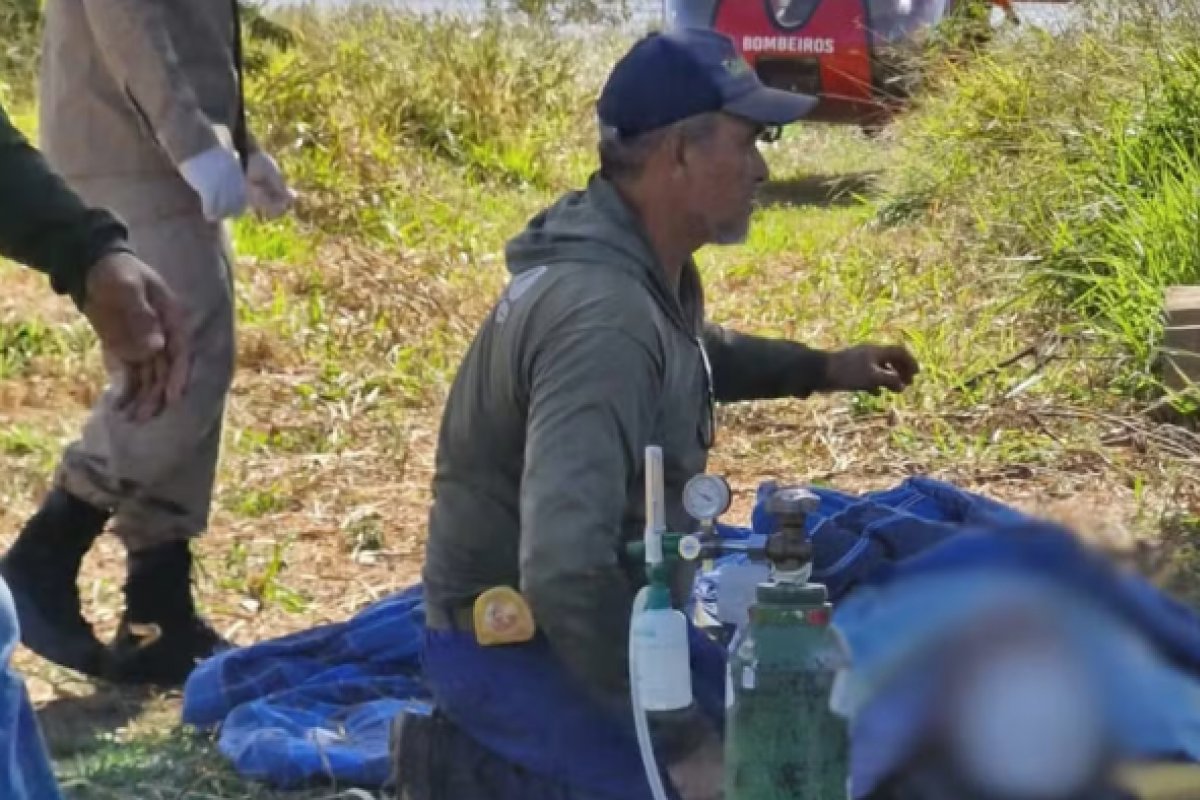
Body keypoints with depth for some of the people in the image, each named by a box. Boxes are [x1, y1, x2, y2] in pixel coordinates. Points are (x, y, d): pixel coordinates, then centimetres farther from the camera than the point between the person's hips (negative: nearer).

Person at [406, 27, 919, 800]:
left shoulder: (646, 264, 1)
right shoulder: (603, 315, -31)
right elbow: (566, 571, -39)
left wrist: (821, 368, 25)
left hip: (597, 618, 10)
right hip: (519, 647, -10)